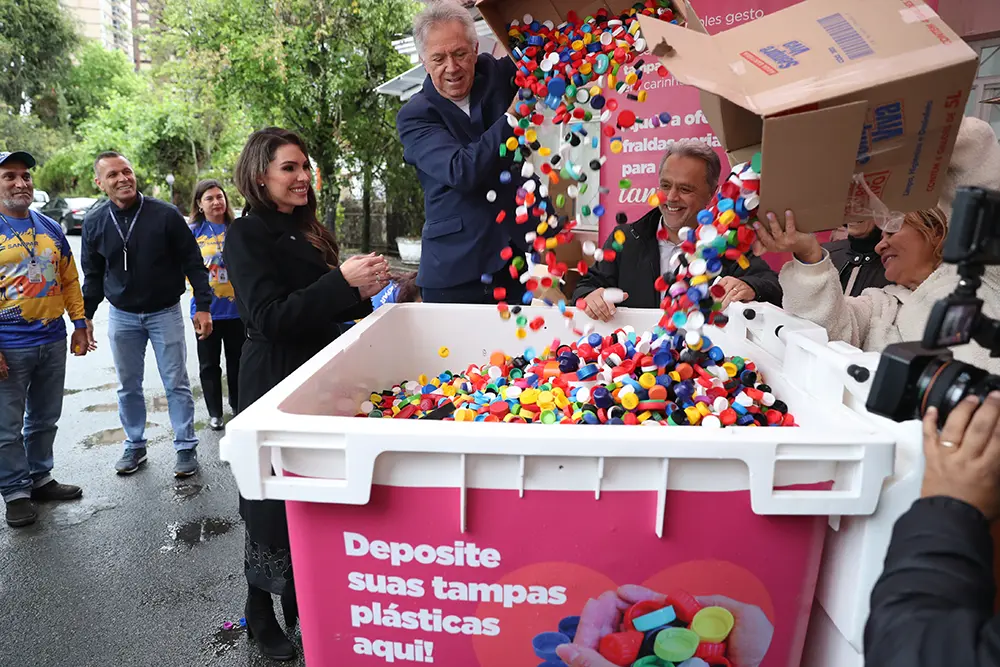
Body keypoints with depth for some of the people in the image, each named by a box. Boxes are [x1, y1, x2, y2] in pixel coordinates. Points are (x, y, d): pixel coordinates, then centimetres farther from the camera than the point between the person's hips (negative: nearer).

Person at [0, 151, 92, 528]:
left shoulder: (51, 228, 9)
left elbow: (69, 280, 15)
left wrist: (79, 323, 8)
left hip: (53, 342, 5)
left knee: (45, 419, 17)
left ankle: (40, 479, 32)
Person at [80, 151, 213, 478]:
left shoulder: (165, 214, -12)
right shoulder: (94, 222, -1)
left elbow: (193, 263, -8)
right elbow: (93, 274, 10)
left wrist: (203, 306, -11)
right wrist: (86, 315, 8)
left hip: (165, 312, -3)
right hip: (122, 316, 3)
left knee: (177, 384, 3)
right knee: (128, 386, 13)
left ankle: (186, 447, 15)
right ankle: (135, 446, 29)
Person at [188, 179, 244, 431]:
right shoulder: (193, 232, -1)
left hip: (236, 307, 1)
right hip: (205, 308, 0)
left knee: (237, 361, 13)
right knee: (209, 364, 9)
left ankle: (238, 407, 30)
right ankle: (215, 412, 23)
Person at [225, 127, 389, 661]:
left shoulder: (307, 230, 12)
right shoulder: (247, 236, -10)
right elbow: (269, 317, -21)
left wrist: (360, 292, -2)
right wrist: (340, 281, -26)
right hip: (274, 380, -7)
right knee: (275, 500, 5)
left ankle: (300, 597, 35)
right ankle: (260, 611, 27)